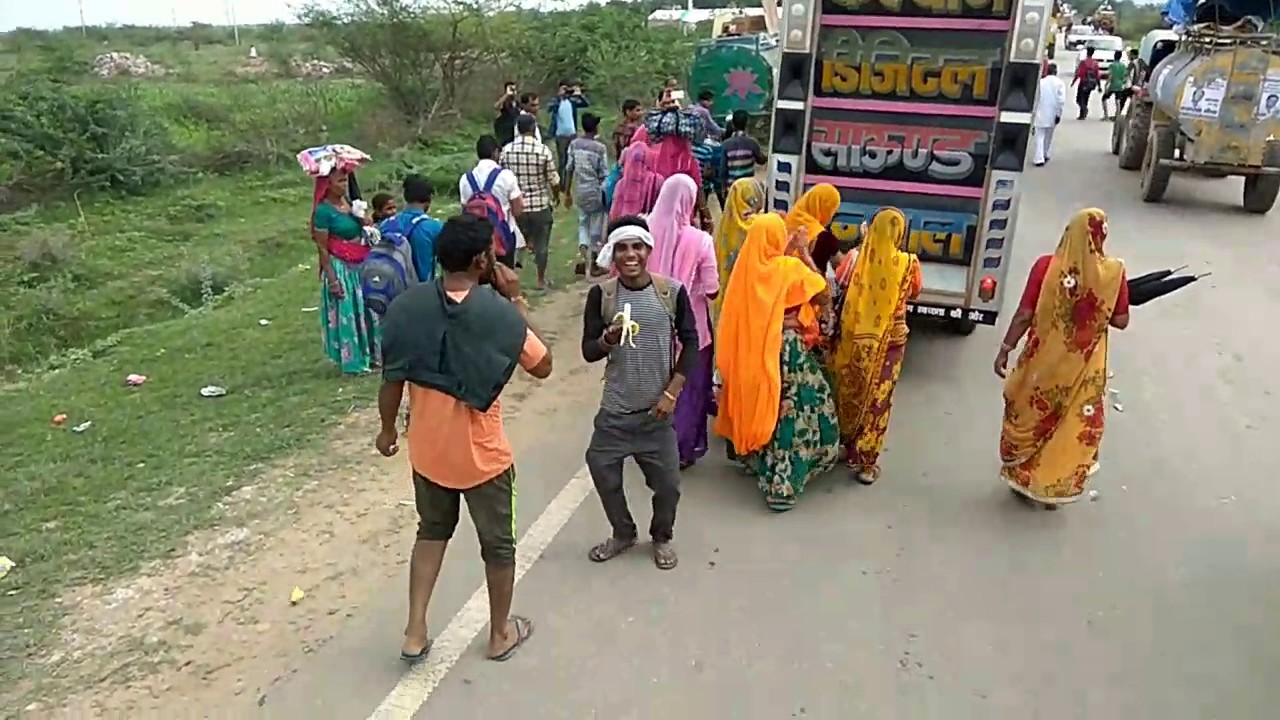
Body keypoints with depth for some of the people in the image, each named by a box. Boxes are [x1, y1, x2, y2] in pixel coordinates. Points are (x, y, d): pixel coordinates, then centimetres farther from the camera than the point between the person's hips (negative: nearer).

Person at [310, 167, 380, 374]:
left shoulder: (348, 200, 3)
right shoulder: (323, 211, -18)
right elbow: (322, 249, -16)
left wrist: (367, 223, -6)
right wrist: (332, 280, -17)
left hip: (361, 265, 8)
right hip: (341, 268, -8)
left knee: (366, 309, 18)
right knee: (347, 313, 5)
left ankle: (369, 353, 34)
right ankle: (352, 359, 20)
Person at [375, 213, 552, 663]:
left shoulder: (406, 306, -10)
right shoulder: (500, 313, -20)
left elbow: (392, 380, -3)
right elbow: (543, 366, -5)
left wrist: (387, 429, 14)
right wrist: (516, 300, -6)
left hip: (427, 449, 4)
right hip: (482, 454, -4)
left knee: (433, 531, 26)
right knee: (498, 543, 17)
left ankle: (415, 633, 27)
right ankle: (501, 634, 35)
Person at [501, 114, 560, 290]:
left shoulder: (507, 150, -5)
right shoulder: (543, 151, -13)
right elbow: (554, 181, -7)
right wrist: (556, 197, 13)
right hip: (541, 205, -2)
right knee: (541, 244, 11)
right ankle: (541, 280, 21)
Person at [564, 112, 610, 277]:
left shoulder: (574, 144, 0)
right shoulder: (600, 148, -11)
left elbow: (569, 169, 3)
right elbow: (604, 175, -9)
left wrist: (567, 193, 11)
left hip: (580, 191, 4)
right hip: (596, 192, -3)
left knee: (583, 223, 20)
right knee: (596, 226, 9)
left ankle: (583, 248, -1)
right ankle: (593, 263, 16)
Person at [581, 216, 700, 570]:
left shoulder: (672, 291, -8)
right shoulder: (600, 294, -7)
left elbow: (690, 344, 0)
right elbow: (588, 351, -4)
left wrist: (672, 393, -6)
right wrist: (608, 340, -26)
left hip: (657, 408, -1)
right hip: (615, 408, 1)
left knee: (667, 482, 6)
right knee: (602, 470, 7)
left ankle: (662, 538, 36)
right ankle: (622, 533, 36)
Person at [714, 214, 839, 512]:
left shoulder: (746, 265, 1)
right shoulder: (790, 267, -14)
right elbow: (823, 297, -7)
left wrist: (788, 253, 15)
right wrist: (805, 254, -4)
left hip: (749, 348, 6)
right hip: (784, 347, -6)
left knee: (757, 403, 22)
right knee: (787, 409, 0)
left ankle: (755, 459, 38)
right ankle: (781, 485, -3)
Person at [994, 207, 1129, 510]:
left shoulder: (1045, 266, -14)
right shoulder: (1114, 273, -11)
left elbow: (1024, 315, -12)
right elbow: (1121, 321, -4)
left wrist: (1005, 349, -2)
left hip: (1043, 361, -1)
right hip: (1084, 367, 1)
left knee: (1029, 420, 19)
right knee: (1071, 430, 16)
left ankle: (1023, 479, 30)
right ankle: (1053, 489, 24)